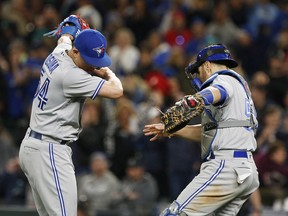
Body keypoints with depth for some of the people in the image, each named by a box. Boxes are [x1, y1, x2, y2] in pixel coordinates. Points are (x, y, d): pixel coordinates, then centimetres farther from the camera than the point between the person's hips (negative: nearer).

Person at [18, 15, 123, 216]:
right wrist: (108, 73, -4)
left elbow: (65, 37, 32)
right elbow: (116, 91, -21)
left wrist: (72, 25, 47)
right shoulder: (70, 75, -21)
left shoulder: (57, 55, 7)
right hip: (49, 152, -11)